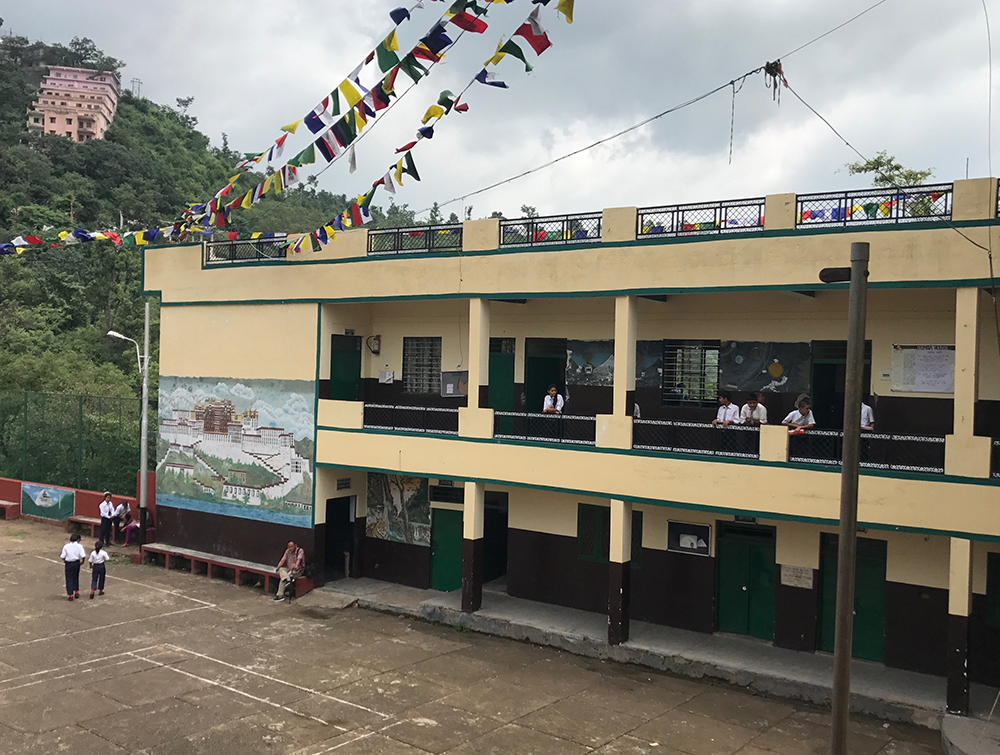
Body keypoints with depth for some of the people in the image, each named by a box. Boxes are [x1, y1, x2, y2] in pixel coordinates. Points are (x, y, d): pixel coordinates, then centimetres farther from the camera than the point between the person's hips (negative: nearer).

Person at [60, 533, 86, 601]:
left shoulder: (66, 546, -6)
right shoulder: (79, 546, -7)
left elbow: (63, 556, -8)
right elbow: (83, 556, -13)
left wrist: (64, 560, 14)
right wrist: (82, 561, 6)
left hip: (68, 563, -1)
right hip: (76, 563, 1)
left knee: (69, 579, 6)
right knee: (76, 577, 22)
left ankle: (70, 595, 4)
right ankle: (76, 592, 24)